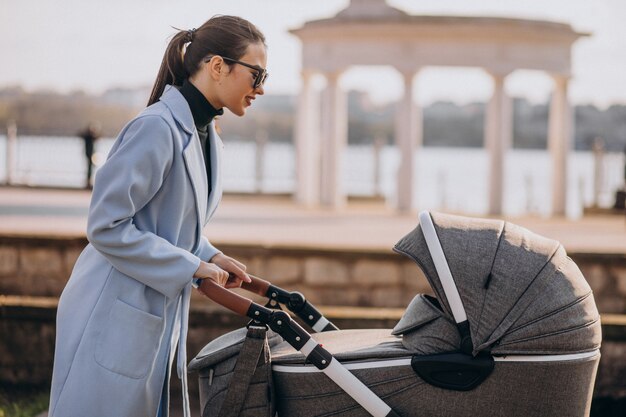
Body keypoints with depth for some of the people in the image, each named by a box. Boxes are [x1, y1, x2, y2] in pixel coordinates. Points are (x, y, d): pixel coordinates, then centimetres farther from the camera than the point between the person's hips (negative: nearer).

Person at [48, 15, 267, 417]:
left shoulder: (207, 138, 12)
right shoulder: (156, 128, -18)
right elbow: (106, 226, -20)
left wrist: (210, 256, 4)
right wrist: (191, 267, -17)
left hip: (159, 320, 10)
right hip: (113, 322, -9)